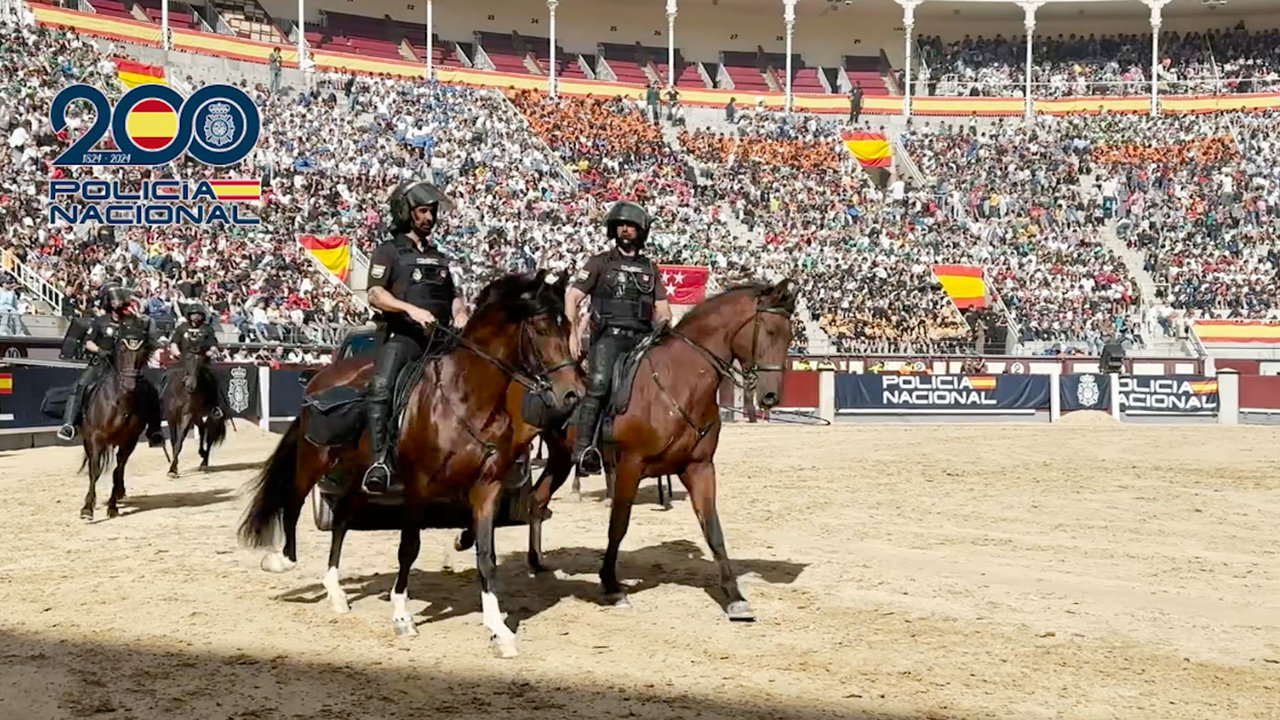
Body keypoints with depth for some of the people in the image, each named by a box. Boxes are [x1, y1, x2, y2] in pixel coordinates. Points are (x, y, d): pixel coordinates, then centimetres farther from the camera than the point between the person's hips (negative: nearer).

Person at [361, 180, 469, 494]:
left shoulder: (439, 257, 26)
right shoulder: (388, 252, 8)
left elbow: (454, 297, 27)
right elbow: (375, 294, -4)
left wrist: (460, 315, 3)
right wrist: (410, 308, -19)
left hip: (441, 337, 6)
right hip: (403, 336, -6)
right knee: (381, 387, -30)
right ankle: (379, 462, -35)